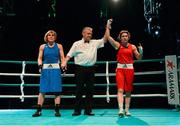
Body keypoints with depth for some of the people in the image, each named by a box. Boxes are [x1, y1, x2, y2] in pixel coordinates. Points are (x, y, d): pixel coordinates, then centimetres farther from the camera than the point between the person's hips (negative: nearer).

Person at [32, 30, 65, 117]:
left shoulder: (59, 46, 8)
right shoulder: (42, 46, 9)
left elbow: (62, 58, 6)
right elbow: (40, 58, 8)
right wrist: (40, 64, -11)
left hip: (56, 69, 0)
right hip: (45, 69, 1)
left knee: (57, 90, -2)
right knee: (42, 90, 0)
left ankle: (57, 110, 5)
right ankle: (38, 110, 7)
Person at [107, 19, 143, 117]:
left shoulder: (132, 47, 7)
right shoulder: (117, 45, 3)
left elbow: (139, 58, 10)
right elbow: (108, 37, -7)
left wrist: (141, 52, -9)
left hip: (130, 69, 2)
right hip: (120, 68, -2)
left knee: (128, 91, 5)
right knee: (120, 89, -13)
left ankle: (127, 110, 12)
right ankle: (121, 109, -19)